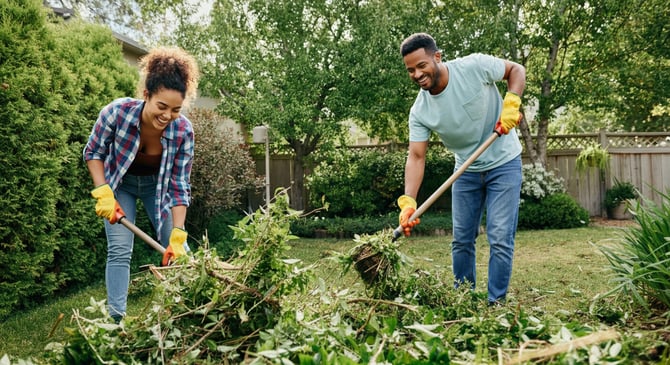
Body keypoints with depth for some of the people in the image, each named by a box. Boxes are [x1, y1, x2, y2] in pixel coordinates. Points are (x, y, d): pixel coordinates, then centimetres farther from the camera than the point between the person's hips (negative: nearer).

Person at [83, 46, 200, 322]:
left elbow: (180, 186, -22)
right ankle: (117, 319, -2)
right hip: (119, 184, -1)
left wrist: (178, 236, -27)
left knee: (177, 251, -2)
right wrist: (103, 193, -25)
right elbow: (93, 153, -14)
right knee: (120, 250, -11)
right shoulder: (117, 112, -33)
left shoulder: (183, 131, -30)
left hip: (157, 185, 1)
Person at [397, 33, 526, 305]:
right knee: (461, 240, 8)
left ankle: (495, 304, 5)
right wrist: (408, 201, -30)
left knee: (500, 239, -8)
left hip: (503, 163, -3)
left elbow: (516, 70, -5)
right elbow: (416, 157, -17)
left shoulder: (475, 66, -21)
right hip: (466, 170, 3)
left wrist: (512, 103, -23)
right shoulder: (420, 111, -13)